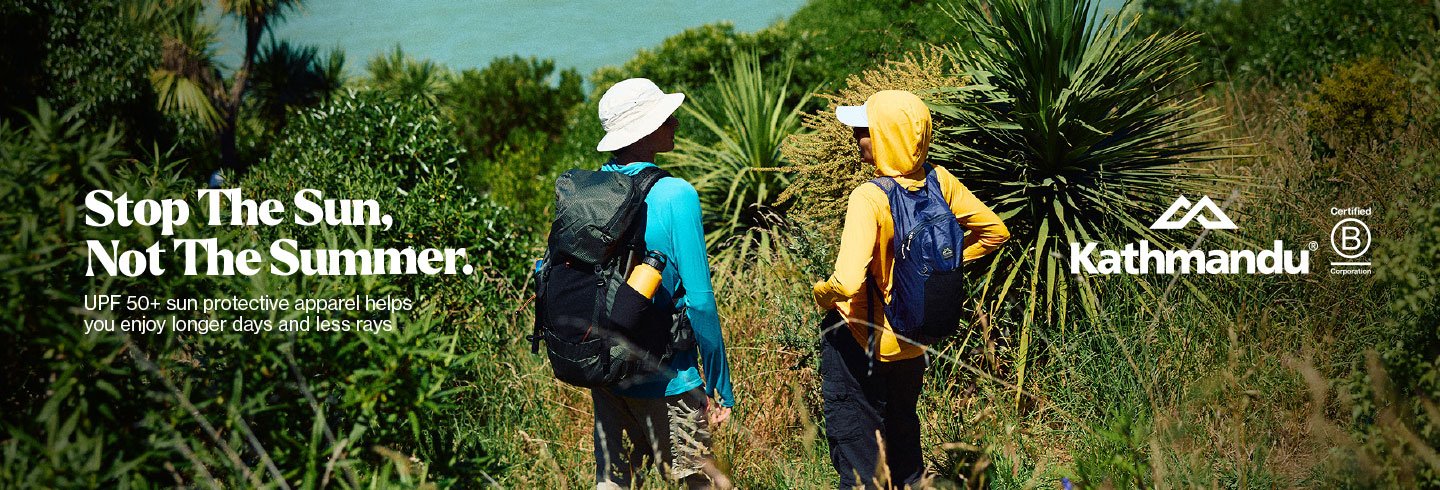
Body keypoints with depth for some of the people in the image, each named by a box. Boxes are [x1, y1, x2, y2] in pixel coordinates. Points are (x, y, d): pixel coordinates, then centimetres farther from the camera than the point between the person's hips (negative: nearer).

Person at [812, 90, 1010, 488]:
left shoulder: (869, 198, -28)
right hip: (913, 344, 7)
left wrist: (822, 293, -16)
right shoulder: (938, 182, -9)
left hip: (860, 341, -7)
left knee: (858, 456, 7)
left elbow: (848, 282, -38)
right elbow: (994, 232, 4)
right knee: (903, 439, 26)